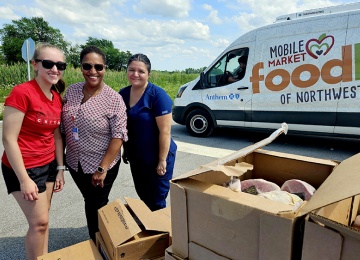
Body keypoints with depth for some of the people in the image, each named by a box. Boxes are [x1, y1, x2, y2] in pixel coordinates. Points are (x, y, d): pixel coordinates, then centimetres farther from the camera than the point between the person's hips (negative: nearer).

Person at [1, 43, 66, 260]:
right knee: (40, 222, 2)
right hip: (24, 167, -6)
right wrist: (24, 179, -18)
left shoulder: (57, 98, 2)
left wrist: (60, 168, 8)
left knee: (43, 218, 16)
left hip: (48, 164, 7)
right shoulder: (22, 92, -19)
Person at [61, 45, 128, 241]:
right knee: (89, 202, 22)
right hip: (74, 163, 5)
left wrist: (102, 168, -19)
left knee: (97, 207, 11)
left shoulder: (113, 99, -17)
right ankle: (94, 242, 44)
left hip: (101, 165, -5)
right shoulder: (71, 90, -1)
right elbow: (64, 127, 8)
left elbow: (118, 136, -18)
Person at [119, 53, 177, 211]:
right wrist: (125, 150, 15)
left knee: (156, 202, 9)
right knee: (142, 196, 22)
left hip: (156, 157, -6)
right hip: (135, 157, 6)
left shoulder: (158, 96, -19)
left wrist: (162, 160, -17)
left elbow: (164, 131, -19)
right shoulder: (122, 94, 0)